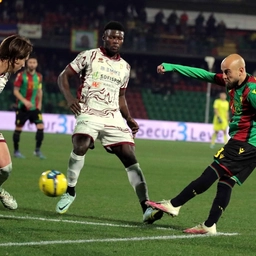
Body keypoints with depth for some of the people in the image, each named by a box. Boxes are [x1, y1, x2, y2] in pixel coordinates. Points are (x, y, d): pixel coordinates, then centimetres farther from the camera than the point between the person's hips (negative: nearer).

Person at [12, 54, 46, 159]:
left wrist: (39, 103, 9)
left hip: (34, 107, 4)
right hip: (22, 107, -4)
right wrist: (24, 101, -23)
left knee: (41, 127, -9)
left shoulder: (39, 76, 4)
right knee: (18, 128, 4)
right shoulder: (21, 76, -10)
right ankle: (16, 151, 17)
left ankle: (37, 150, 1)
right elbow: (15, 91, -11)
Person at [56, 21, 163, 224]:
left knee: (130, 157, -9)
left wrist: (129, 119, 12)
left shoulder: (125, 67, 18)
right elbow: (63, 76, 5)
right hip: (89, 113, -4)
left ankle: (146, 208, -12)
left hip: (113, 118, 4)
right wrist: (69, 97, -14)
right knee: (80, 147, -30)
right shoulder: (89, 56, 4)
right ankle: (70, 192, -6)